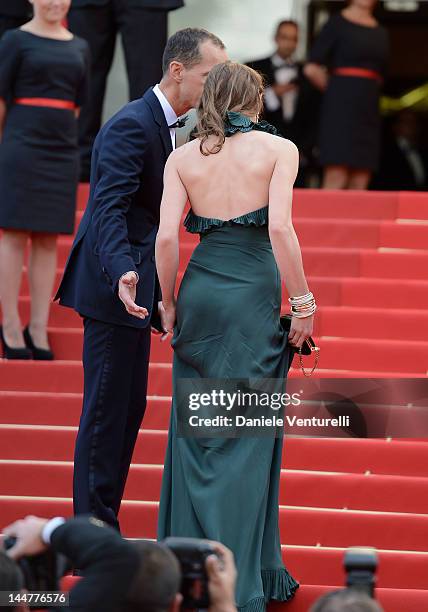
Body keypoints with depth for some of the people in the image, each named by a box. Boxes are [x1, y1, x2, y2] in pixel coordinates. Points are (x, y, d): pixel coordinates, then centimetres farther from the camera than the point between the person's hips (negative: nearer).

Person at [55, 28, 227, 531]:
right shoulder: (131, 126, -17)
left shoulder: (163, 125, 15)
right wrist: (124, 273, -41)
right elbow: (109, 210, -26)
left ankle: (104, 528, 19)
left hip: (136, 289, 10)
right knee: (107, 412, -5)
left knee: (129, 411, 12)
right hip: (114, 289, -10)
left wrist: (159, 293, 23)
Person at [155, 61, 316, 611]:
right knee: (247, 436, 1)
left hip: (199, 291, 3)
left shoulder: (182, 157, 6)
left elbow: (166, 236, -3)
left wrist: (169, 304, 8)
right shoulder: (279, 149, -2)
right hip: (254, 295, -3)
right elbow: (280, 228, -14)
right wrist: (303, 302, -8)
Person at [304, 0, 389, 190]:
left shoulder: (381, 32, 16)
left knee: (360, 184, -1)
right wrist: (336, 92, 3)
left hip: (368, 110, 6)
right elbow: (312, 69, -6)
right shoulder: (337, 23, -1)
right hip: (342, 108, -6)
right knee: (336, 179, -14)